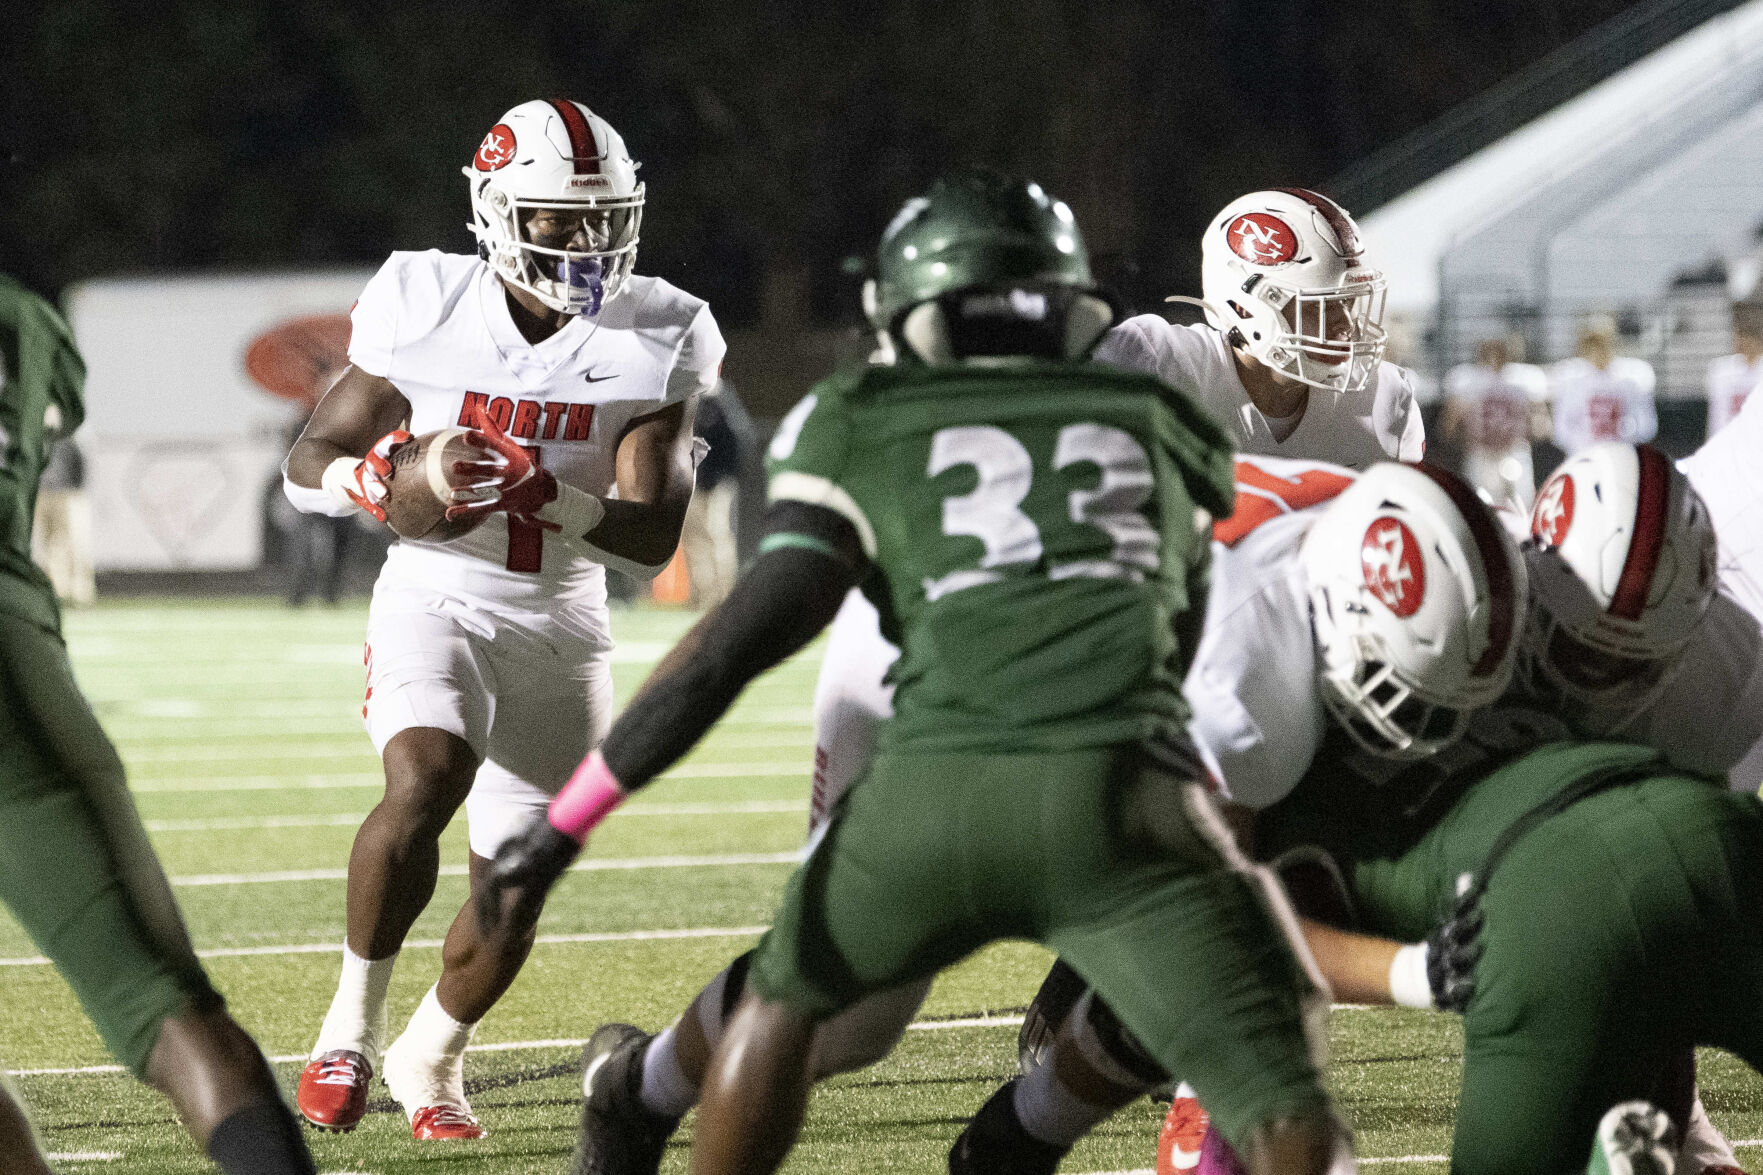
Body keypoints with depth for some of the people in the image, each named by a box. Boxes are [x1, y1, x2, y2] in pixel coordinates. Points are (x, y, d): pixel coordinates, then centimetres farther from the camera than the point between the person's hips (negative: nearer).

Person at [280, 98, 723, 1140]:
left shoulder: (654, 342, -8)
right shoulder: (425, 310, -10)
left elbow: (652, 540, -13)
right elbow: (309, 466, -1)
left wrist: (537, 492, -31)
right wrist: (378, 480, -25)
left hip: (558, 626, 3)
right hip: (434, 600, -3)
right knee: (427, 779, -31)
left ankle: (430, 1056, 33)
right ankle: (353, 1022, -13)